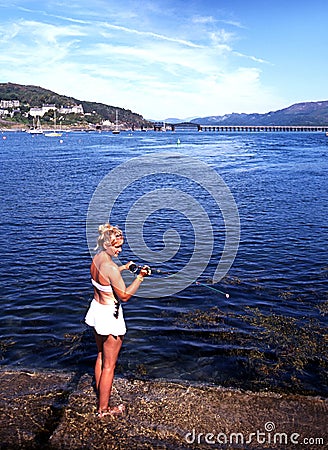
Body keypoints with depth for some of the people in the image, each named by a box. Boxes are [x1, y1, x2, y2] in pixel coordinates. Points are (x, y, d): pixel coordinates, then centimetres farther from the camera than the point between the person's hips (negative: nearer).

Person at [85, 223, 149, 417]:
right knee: (109, 365, 5)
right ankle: (104, 408, 17)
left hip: (97, 310, 9)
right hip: (110, 316, -9)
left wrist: (123, 268, 18)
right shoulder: (110, 267, -27)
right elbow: (125, 295, -22)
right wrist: (140, 277, -20)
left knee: (101, 355, 26)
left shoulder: (96, 259, 0)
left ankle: (100, 391, 44)